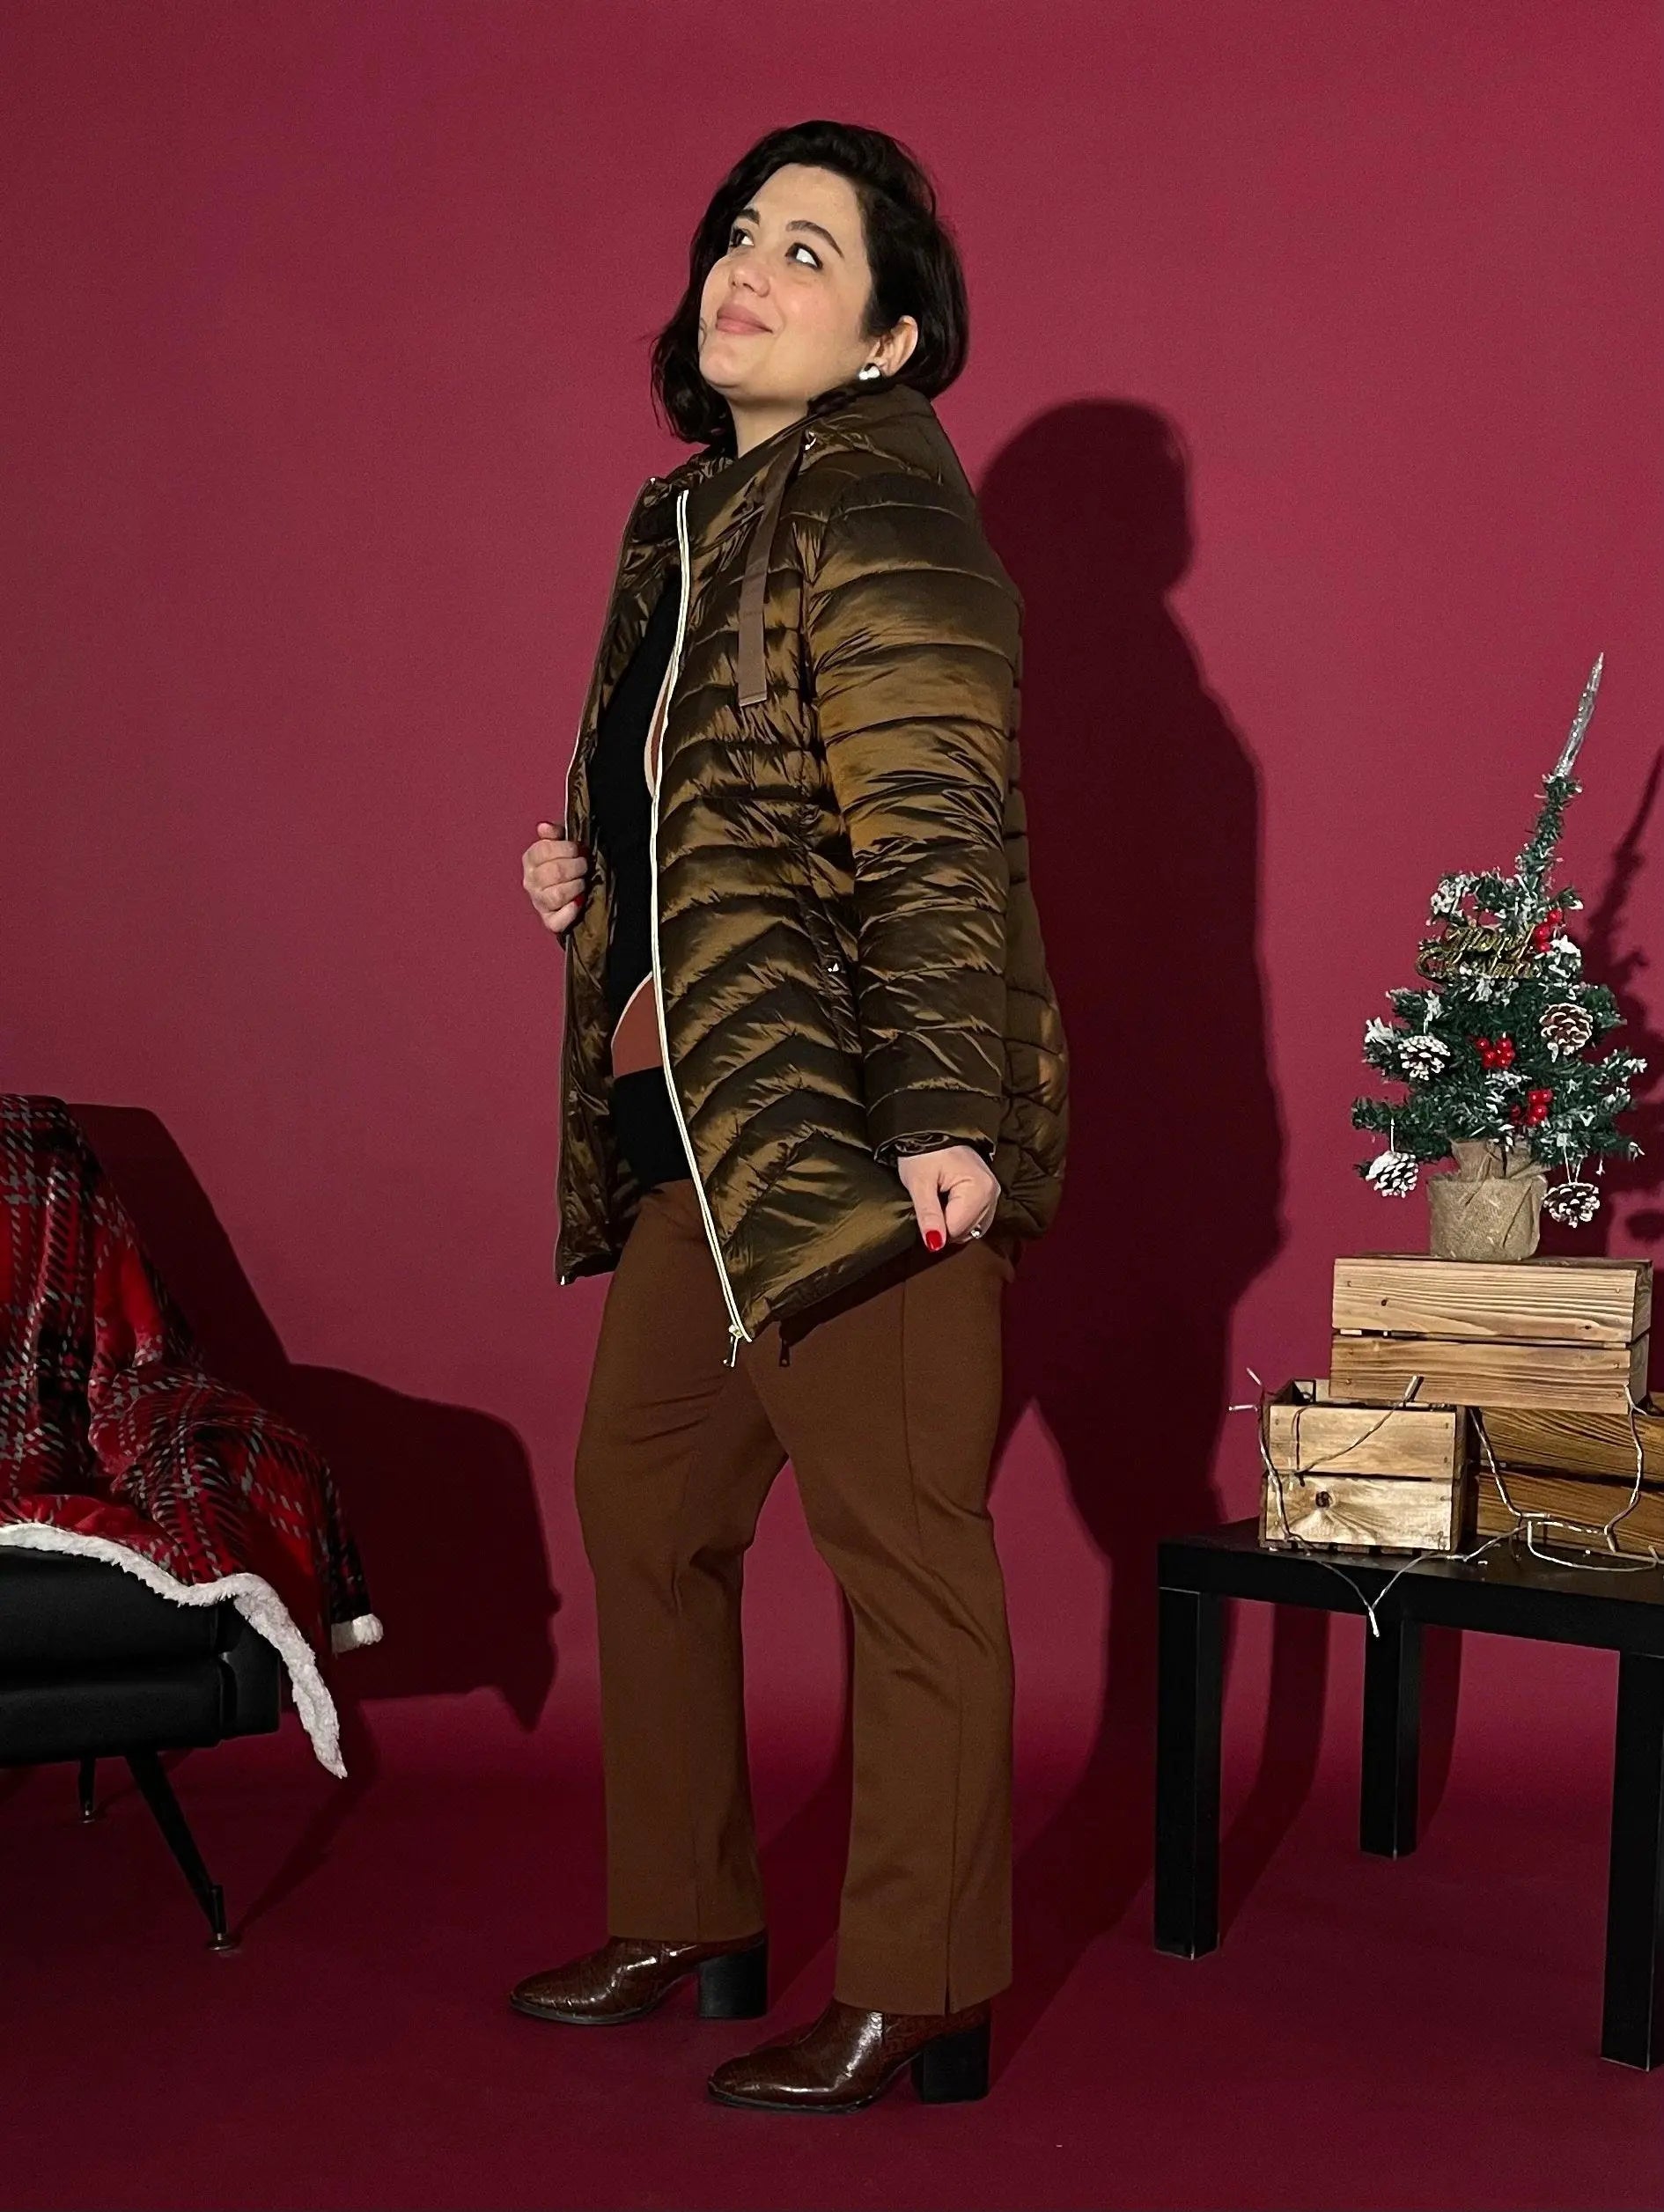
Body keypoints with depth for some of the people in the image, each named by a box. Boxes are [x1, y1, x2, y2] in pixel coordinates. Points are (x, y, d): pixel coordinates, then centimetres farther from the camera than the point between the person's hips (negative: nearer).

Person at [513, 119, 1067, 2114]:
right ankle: (683, 1922, 31)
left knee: (899, 1545, -2)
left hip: (853, 1127, -10)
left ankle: (918, 2003, 10)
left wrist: (944, 1118, -25)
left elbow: (932, 837, -18)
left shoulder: (881, 514, -10)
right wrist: (591, 880, 11)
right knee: (636, 1498, 16)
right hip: (699, 1124, 10)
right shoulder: (690, 515, 18)